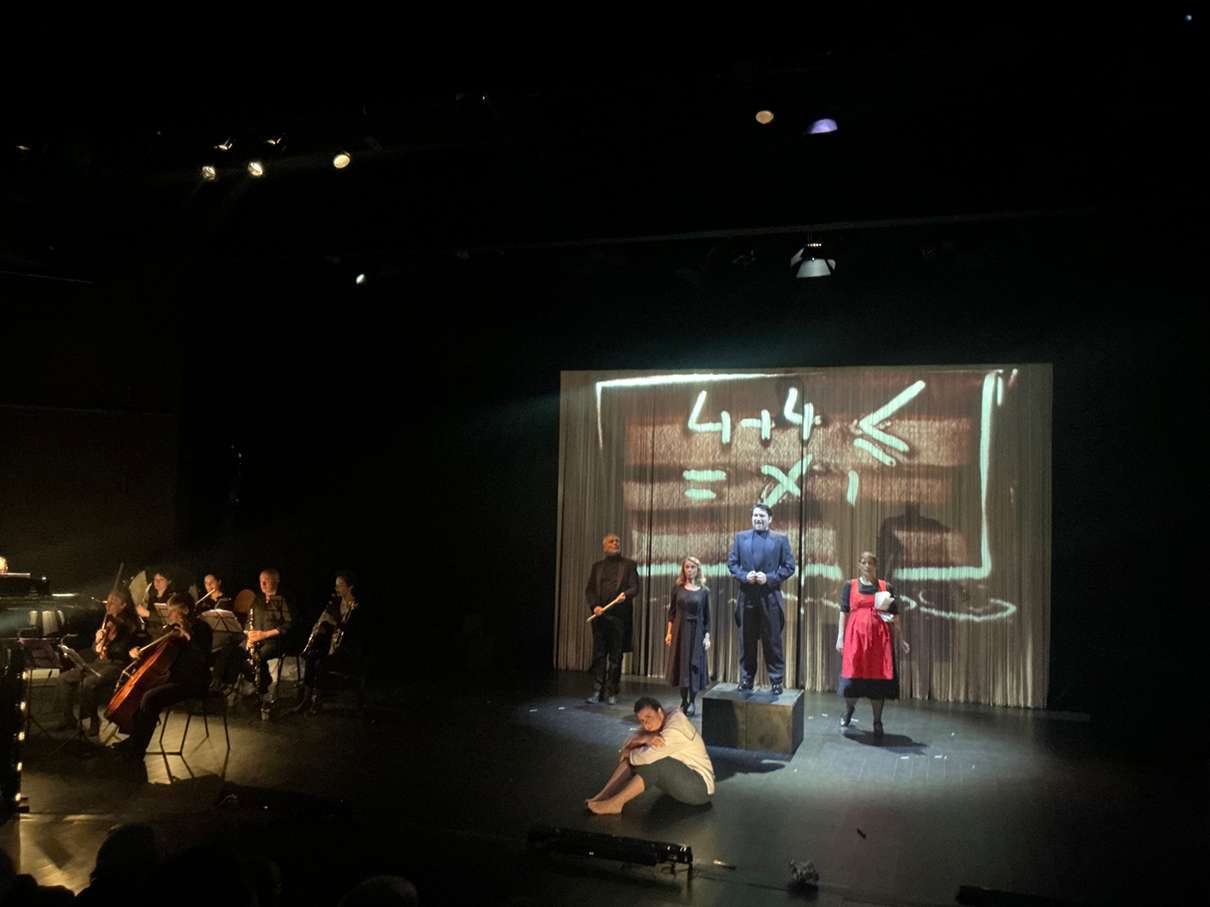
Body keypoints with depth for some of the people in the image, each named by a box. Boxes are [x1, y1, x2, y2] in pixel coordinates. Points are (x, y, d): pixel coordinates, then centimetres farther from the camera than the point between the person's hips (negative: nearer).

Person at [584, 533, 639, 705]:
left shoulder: (629, 565, 8)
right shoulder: (597, 566, 14)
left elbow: (634, 587, 0)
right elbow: (589, 589, 9)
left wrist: (625, 595, -20)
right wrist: (594, 606, -8)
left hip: (619, 616, -2)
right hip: (599, 615, 2)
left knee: (616, 656, 2)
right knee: (598, 654, 4)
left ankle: (612, 692, 8)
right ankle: (597, 691, 8)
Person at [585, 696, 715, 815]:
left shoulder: (675, 729, -26)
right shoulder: (658, 725, 2)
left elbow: (647, 757, -30)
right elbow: (631, 743, -5)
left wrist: (628, 753, -10)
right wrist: (643, 739, -27)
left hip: (700, 788, -9)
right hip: (677, 778, 9)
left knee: (655, 760, -32)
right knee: (635, 754, -3)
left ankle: (615, 803, -28)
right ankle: (603, 795, -12)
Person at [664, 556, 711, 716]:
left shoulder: (704, 591, 0)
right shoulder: (677, 588, 3)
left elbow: (707, 616, 2)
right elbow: (672, 612, 5)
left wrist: (707, 636, -3)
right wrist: (669, 632, -1)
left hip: (696, 632, -1)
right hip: (679, 630, 1)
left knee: (694, 666, 1)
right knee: (681, 665, 4)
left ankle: (692, 702, 13)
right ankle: (683, 701, 15)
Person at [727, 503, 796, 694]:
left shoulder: (781, 540, 4)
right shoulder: (740, 537, 10)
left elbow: (789, 566, -1)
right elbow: (731, 562, 7)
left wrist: (769, 578, -13)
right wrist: (744, 576, -10)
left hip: (770, 597, -2)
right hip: (747, 596, 2)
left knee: (773, 641, 1)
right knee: (746, 641, 8)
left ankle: (777, 681, 10)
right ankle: (746, 680, 18)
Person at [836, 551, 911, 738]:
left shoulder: (886, 587, 8)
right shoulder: (850, 586, 7)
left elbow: (895, 617, 10)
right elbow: (844, 612, 4)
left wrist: (901, 640, 4)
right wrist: (840, 637, -2)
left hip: (880, 637, 1)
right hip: (856, 635, -1)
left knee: (878, 677, 2)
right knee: (853, 675, 0)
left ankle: (877, 721, 14)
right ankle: (848, 712, 25)